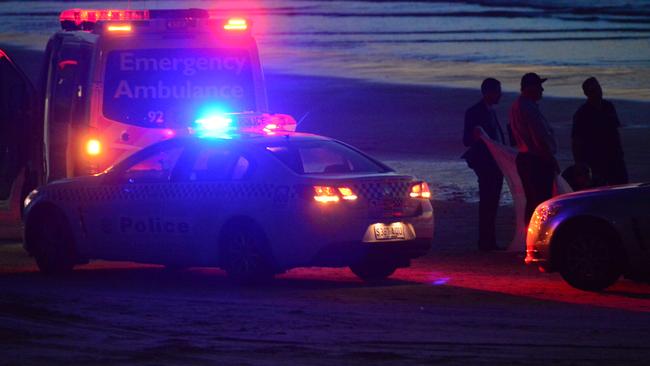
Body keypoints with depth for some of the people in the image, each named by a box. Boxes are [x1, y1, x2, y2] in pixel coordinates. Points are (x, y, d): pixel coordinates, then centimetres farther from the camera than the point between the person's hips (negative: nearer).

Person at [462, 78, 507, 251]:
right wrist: (475, 137, -35)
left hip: (496, 163, 9)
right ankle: (485, 241, -13)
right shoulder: (474, 112, -8)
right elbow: (467, 140, -12)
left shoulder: (490, 112, 19)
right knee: (487, 202, -12)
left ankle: (489, 241, 14)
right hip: (485, 164, -9)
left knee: (491, 203, 10)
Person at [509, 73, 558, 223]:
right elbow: (540, 138, -21)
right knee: (542, 203, -8)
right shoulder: (529, 108, -18)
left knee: (531, 203, 15)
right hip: (537, 160, -10)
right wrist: (551, 160, -11)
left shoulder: (516, 106, 14)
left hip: (524, 158, 10)